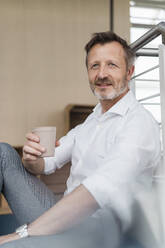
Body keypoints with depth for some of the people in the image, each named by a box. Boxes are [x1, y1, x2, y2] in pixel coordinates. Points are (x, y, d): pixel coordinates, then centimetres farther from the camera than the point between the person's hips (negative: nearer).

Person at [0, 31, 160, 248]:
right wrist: (32, 160, -12)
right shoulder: (89, 122, 16)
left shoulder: (140, 122, -12)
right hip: (63, 219, 8)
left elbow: (101, 189, -27)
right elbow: (46, 163, 14)